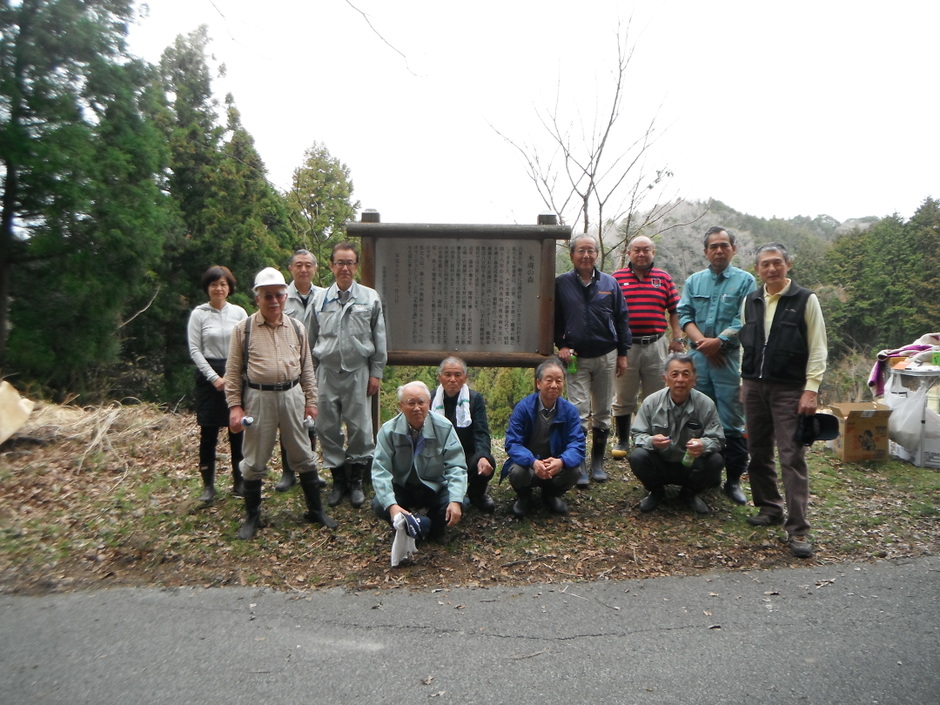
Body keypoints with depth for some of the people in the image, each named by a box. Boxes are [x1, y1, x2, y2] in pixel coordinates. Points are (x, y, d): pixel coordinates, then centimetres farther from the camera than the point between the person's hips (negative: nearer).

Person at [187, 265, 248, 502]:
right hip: (209, 375, -1)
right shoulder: (199, 314, -1)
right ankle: (208, 485, 13)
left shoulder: (239, 312, 3)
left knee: (238, 430, 4)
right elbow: (195, 350, -2)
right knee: (208, 432, 2)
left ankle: (239, 482, 16)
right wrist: (215, 378, -9)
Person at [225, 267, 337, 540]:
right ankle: (252, 516, 26)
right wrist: (235, 406, -8)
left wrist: (310, 401, 8)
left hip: (292, 396, 2)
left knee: (304, 456, 10)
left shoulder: (296, 328, 6)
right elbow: (233, 372, -3)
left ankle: (315, 510, 25)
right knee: (255, 461, 9)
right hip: (258, 398, -2)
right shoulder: (243, 329, -3)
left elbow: (306, 367, 10)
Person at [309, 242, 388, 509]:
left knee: (360, 428, 3)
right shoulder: (320, 299, 7)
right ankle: (338, 480, 22)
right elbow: (311, 339, 11)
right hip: (327, 372, 2)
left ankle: (356, 482, 19)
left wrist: (376, 373, -1)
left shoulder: (370, 298, 2)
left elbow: (379, 340, 4)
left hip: (358, 372, -2)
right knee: (328, 428, 6)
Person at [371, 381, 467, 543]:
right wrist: (391, 504, -36)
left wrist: (456, 501, -32)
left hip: (435, 487, 0)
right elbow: (380, 470, -20)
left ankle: (434, 529, 10)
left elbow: (456, 467, -16)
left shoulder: (444, 428, -15)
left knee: (454, 508, -27)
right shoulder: (388, 431, -16)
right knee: (379, 506, -27)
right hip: (401, 487, 0)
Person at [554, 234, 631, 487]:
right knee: (579, 413, -6)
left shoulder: (610, 283, 6)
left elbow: (622, 319, 8)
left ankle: (598, 462, 24)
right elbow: (553, 319, 6)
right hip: (576, 359, -2)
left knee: (602, 413, 10)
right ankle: (579, 467, 3)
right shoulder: (561, 284, 1)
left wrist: (623, 353, 5)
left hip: (606, 357, 2)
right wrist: (560, 345, -6)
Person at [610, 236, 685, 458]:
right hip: (625, 345, -1)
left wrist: (677, 338, 1)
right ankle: (622, 441, 20)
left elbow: (674, 311, 10)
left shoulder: (664, 278, 8)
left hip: (656, 345, 1)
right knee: (623, 397, 7)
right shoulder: (617, 278, 3)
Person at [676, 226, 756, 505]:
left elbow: (744, 321, -6)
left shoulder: (745, 281, 3)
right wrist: (701, 341, -11)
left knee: (732, 423, -2)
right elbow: (684, 314, 4)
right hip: (699, 358, 3)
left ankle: (734, 480, 9)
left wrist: (718, 341, -16)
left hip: (731, 359, -3)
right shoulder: (693, 281, 14)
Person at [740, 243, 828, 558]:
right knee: (759, 453, 12)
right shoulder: (750, 301, 10)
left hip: (789, 390, -5)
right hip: (754, 386, 5)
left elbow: (817, 349, -6)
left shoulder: (806, 300, -4)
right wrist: (744, 381, 13)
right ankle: (769, 508, 28)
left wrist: (811, 390, -12)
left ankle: (798, 529, -1)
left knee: (792, 457, -6)